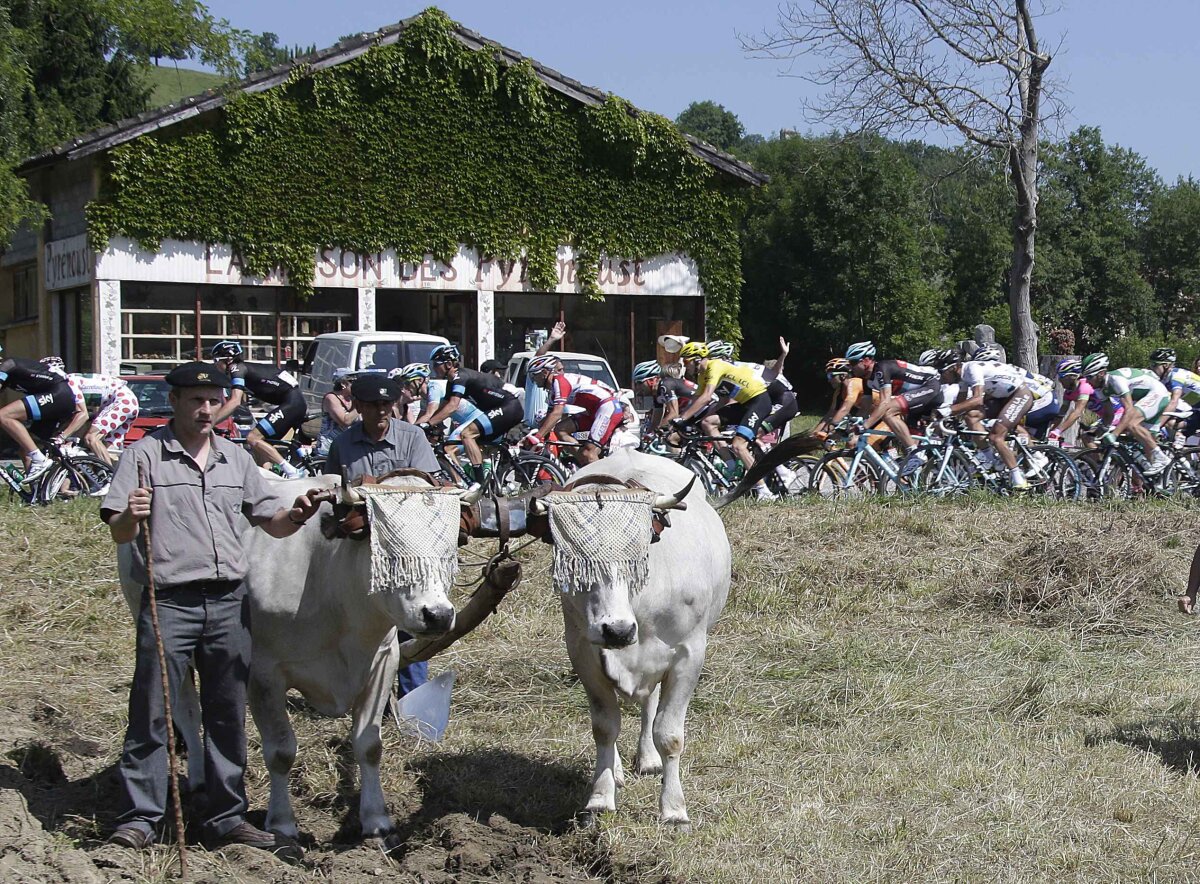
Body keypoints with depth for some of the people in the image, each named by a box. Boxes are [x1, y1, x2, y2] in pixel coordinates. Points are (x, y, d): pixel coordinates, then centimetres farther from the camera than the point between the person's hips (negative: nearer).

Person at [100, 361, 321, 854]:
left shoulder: (236, 459, 16)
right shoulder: (145, 456, 1)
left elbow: (271, 523, 16)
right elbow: (118, 533, -5)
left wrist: (294, 517, -6)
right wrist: (131, 517, -28)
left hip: (229, 603, 4)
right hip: (169, 602, -4)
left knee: (228, 716, 9)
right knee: (152, 714, -3)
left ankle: (227, 819, 17)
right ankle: (138, 821, 3)